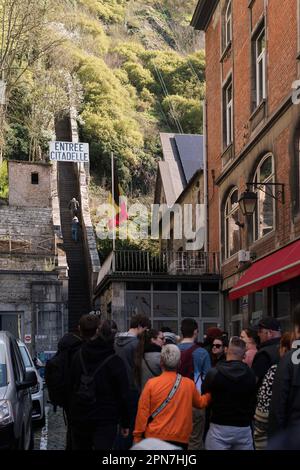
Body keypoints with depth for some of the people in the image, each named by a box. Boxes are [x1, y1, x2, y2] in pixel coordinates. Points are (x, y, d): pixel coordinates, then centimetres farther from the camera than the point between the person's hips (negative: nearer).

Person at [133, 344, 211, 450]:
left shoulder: (152, 383, -10)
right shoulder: (189, 384, -2)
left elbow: (143, 412, -7)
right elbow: (200, 403, 17)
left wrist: (137, 436, 3)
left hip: (154, 438, -2)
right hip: (180, 439, 2)